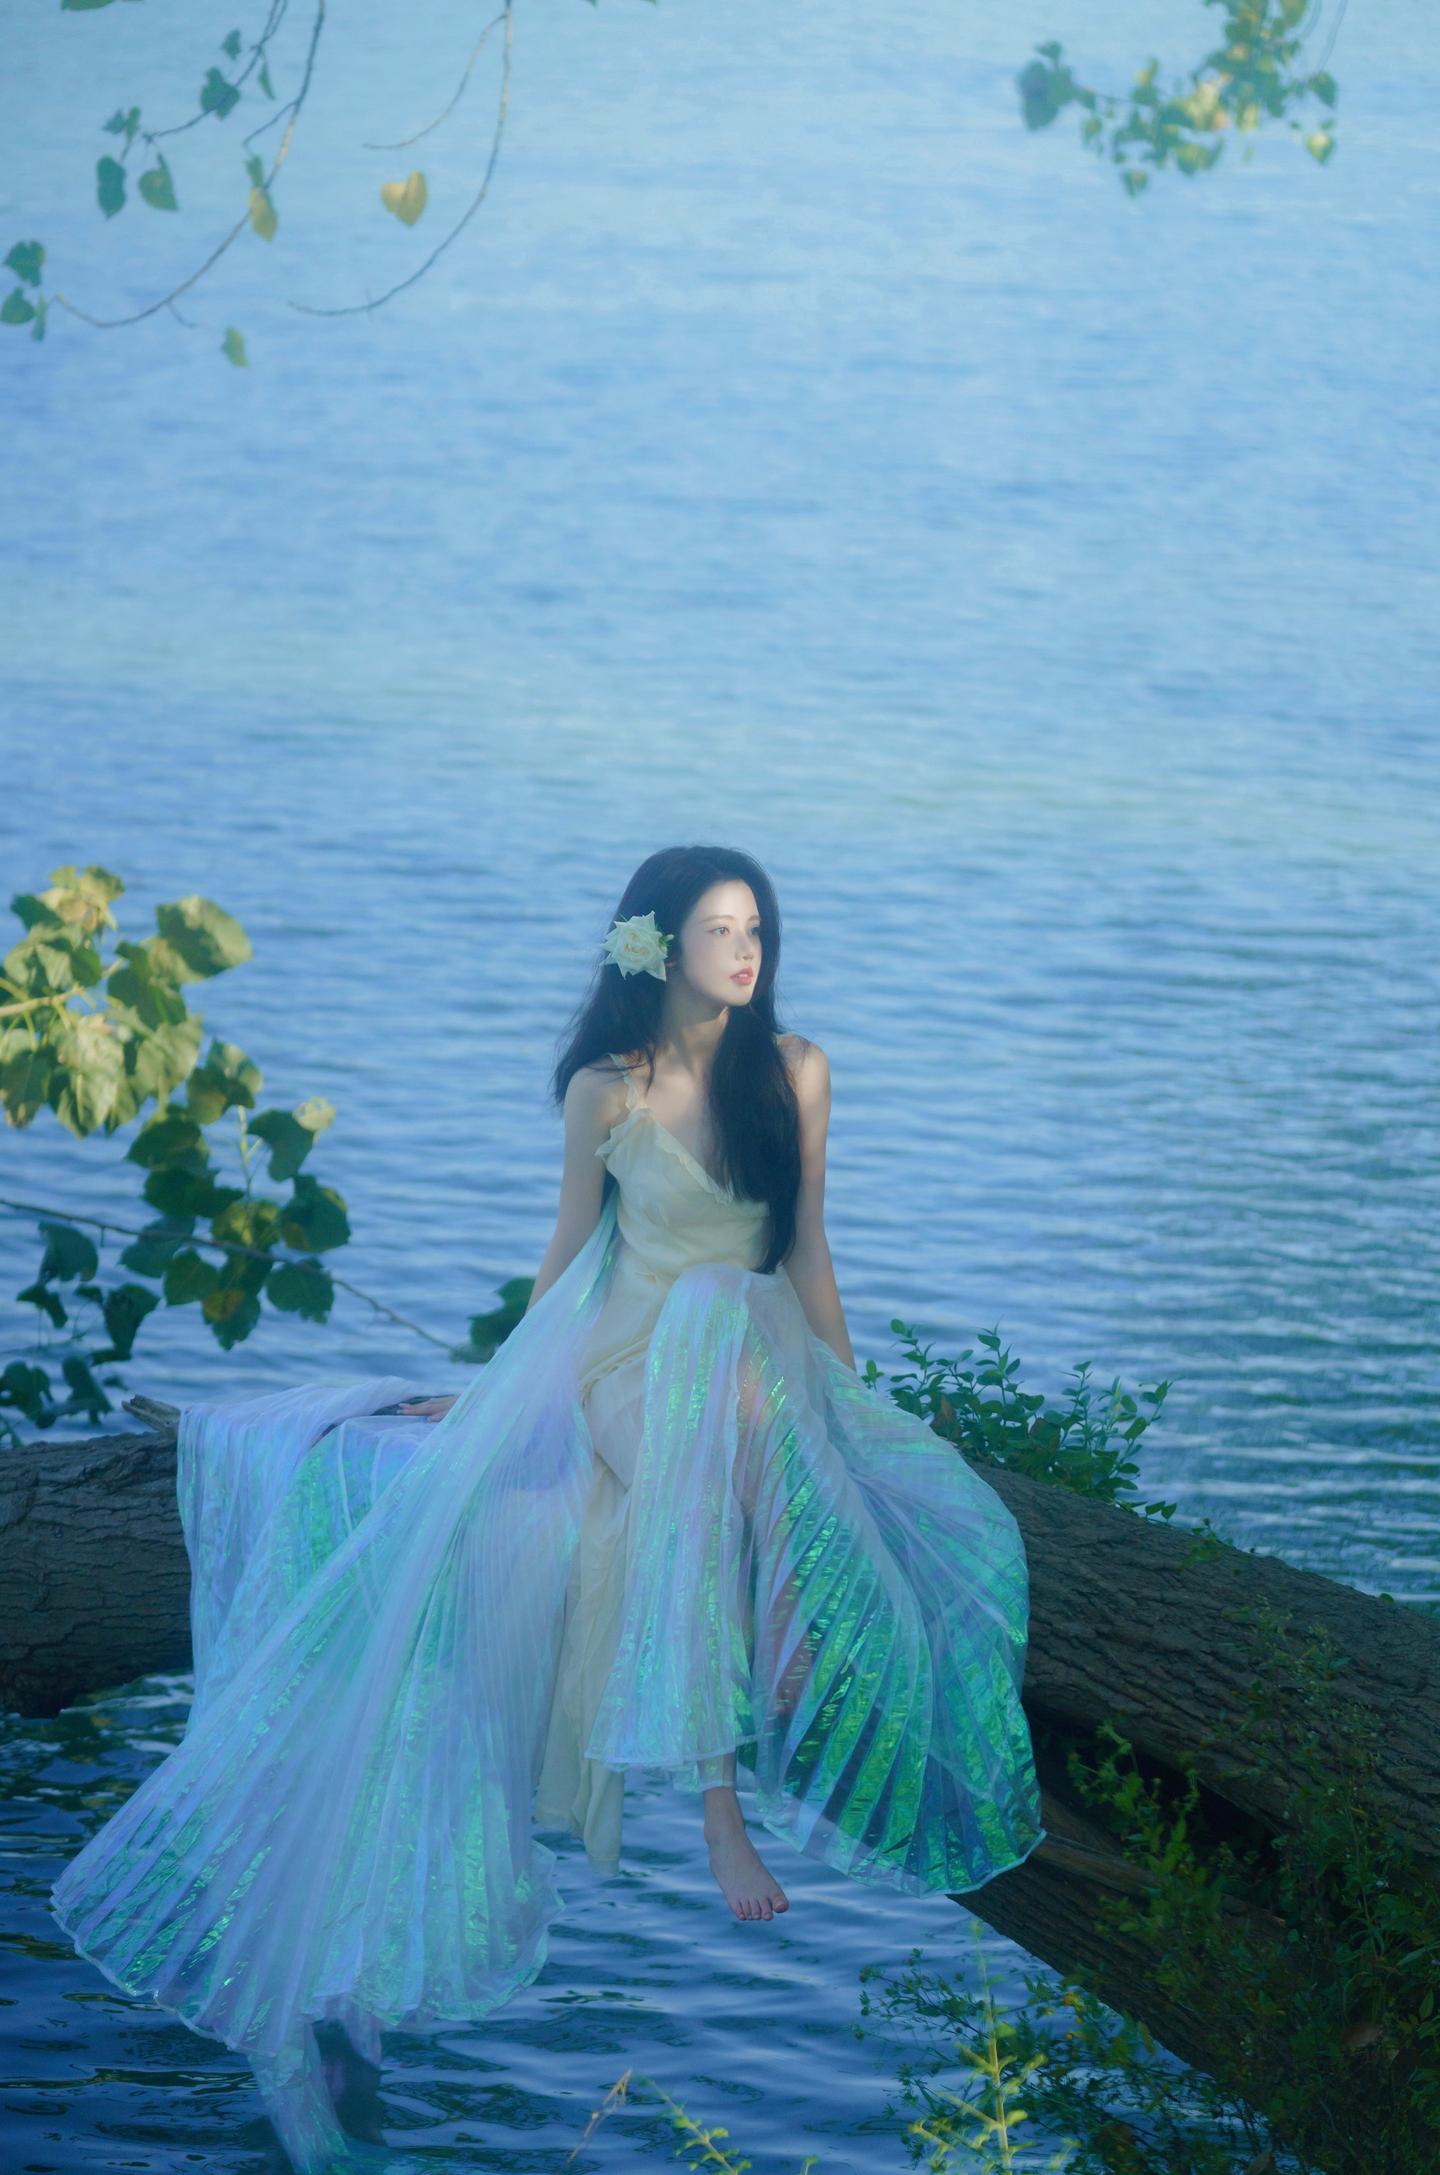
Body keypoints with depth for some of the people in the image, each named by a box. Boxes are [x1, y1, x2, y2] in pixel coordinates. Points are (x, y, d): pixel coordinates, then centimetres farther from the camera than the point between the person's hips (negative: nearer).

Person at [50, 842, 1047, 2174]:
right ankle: (721, 1791, -40)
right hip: (626, 1352, -3)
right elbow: (570, 1246, 9)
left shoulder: (794, 1072, 2)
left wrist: (847, 1401, 9)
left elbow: (807, 1250, 9)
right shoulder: (605, 1091, -3)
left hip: (756, 1356, 3)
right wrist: (513, 1389, 15)